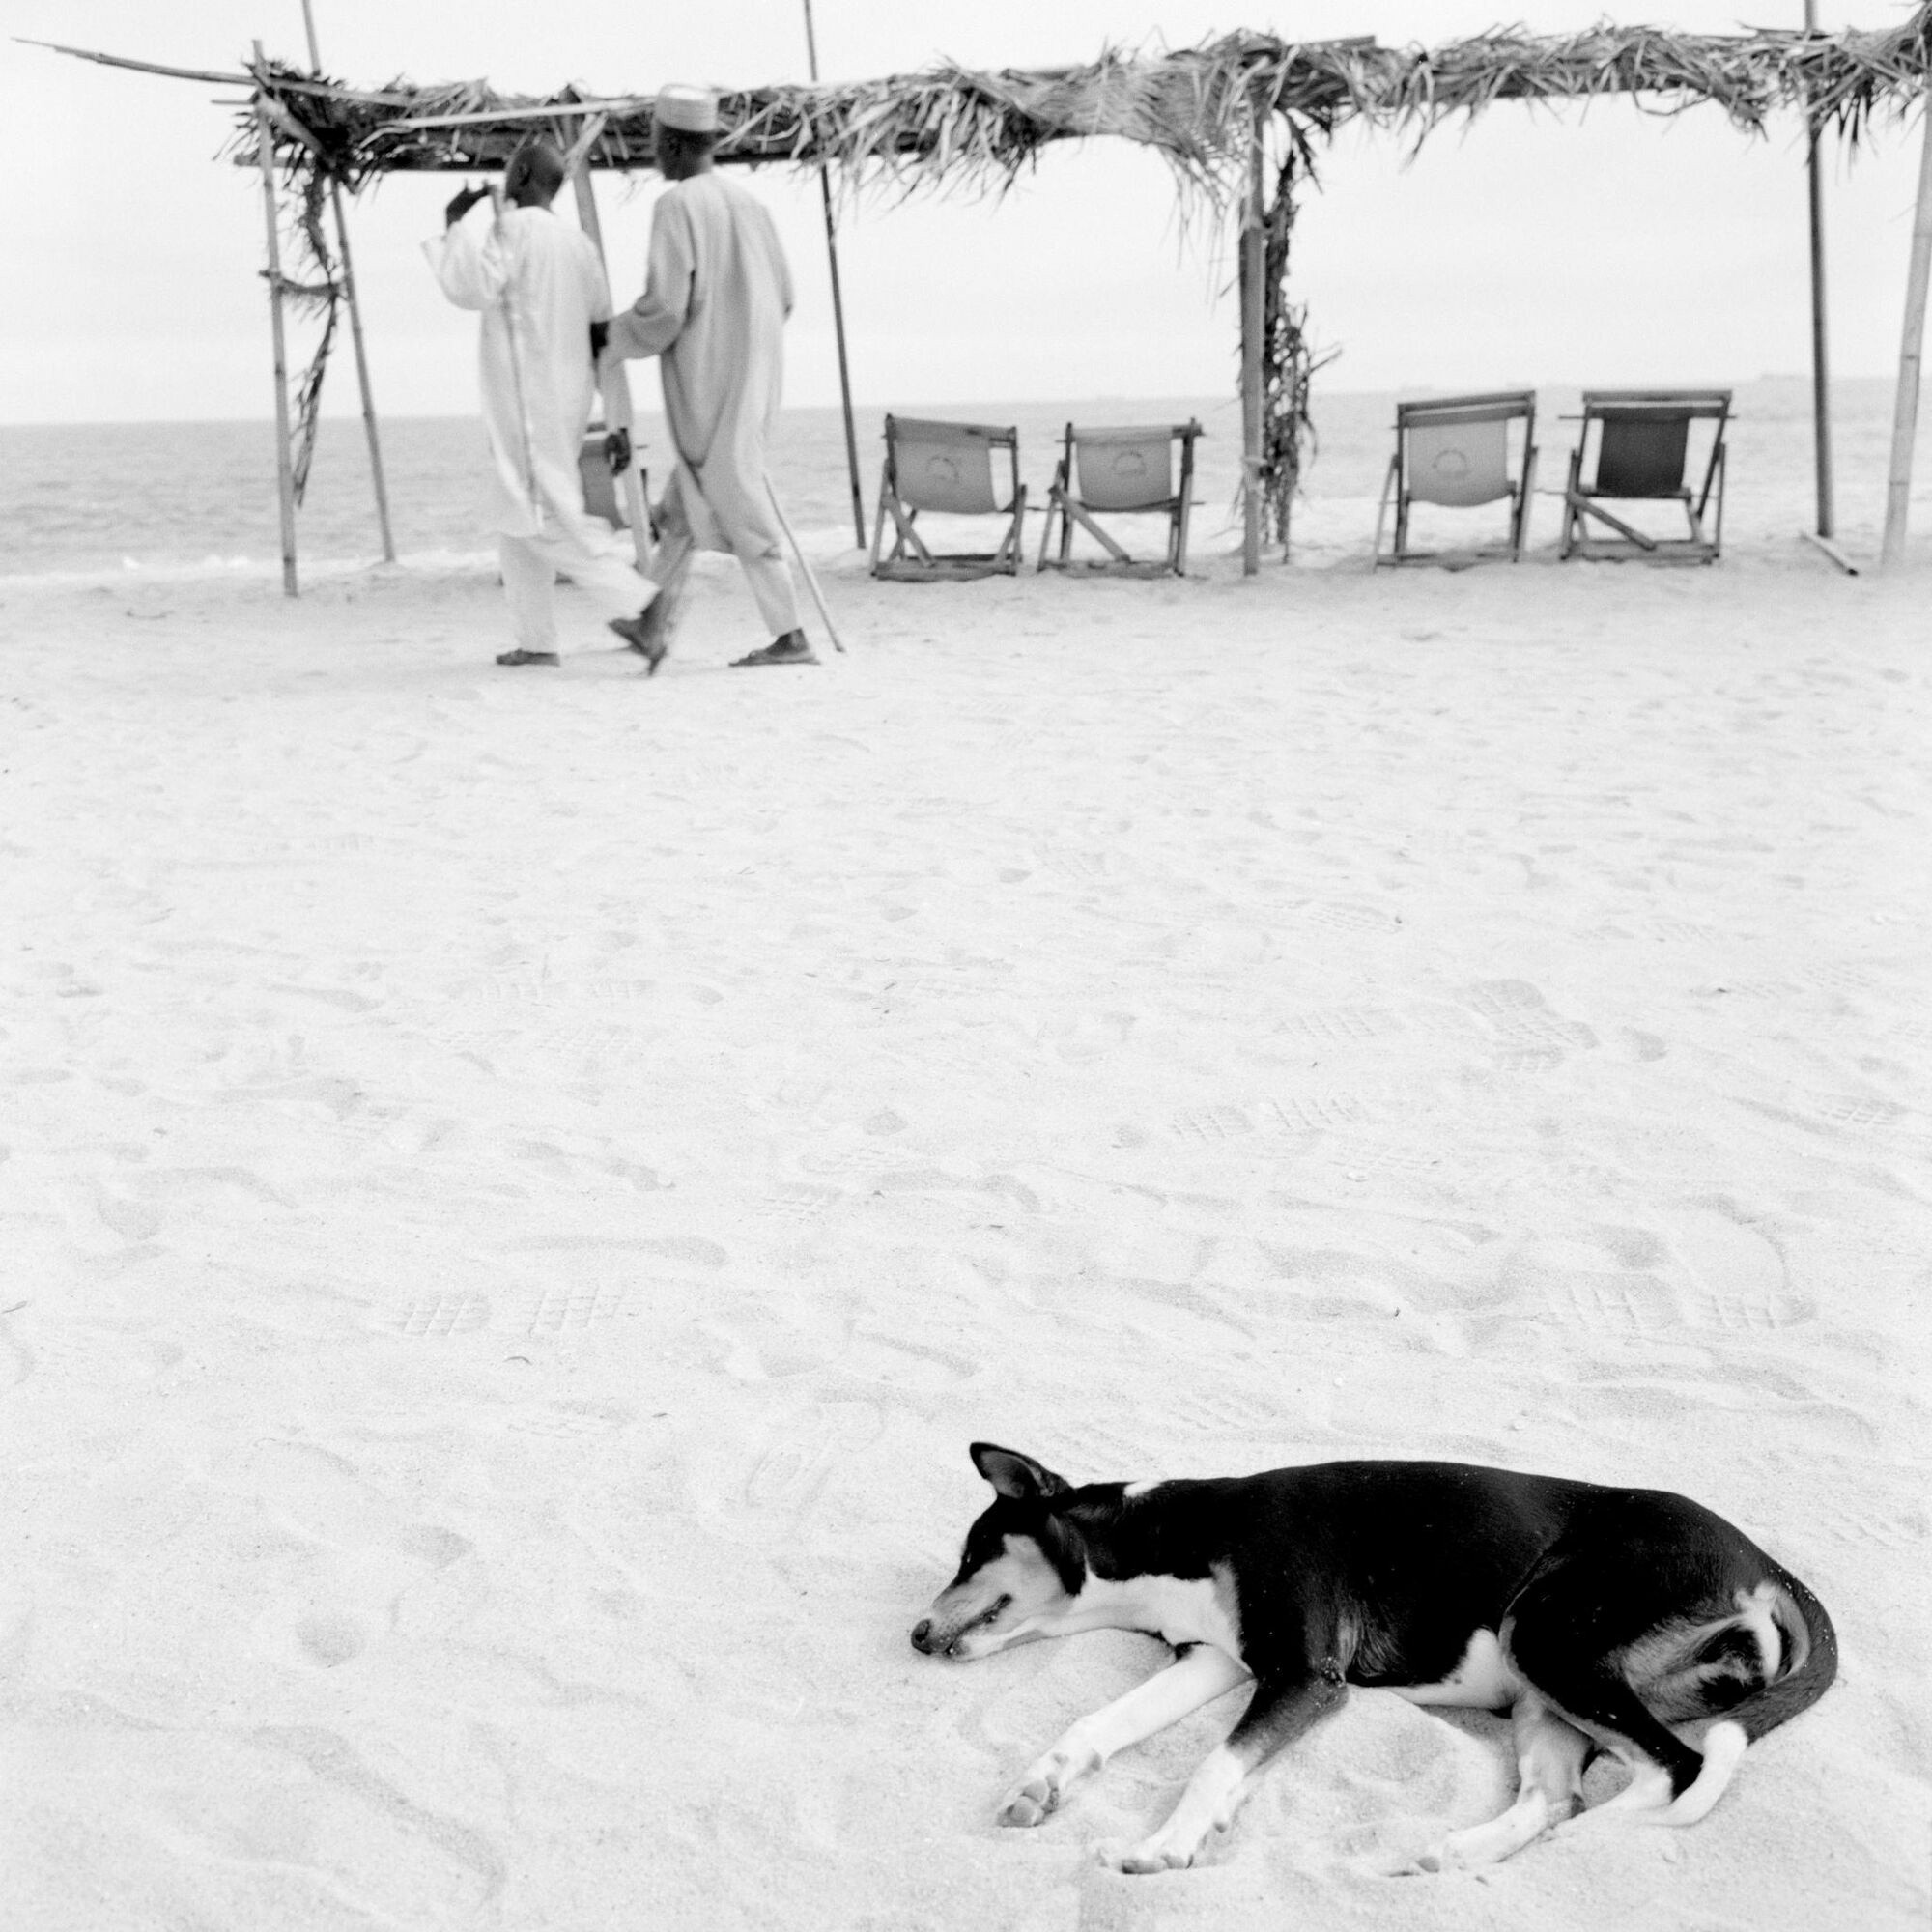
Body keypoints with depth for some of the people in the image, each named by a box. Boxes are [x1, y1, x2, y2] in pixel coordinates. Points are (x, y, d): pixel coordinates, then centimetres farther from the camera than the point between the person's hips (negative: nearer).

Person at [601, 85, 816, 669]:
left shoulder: (676, 205, -13)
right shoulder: (746, 201, 10)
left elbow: (663, 308, -18)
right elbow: (782, 297, 14)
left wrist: (615, 341, 1)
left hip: (706, 380, -8)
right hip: (753, 374, 8)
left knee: (739, 509, -3)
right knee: (685, 500, 18)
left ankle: (790, 636, -3)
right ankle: (655, 623, 26)